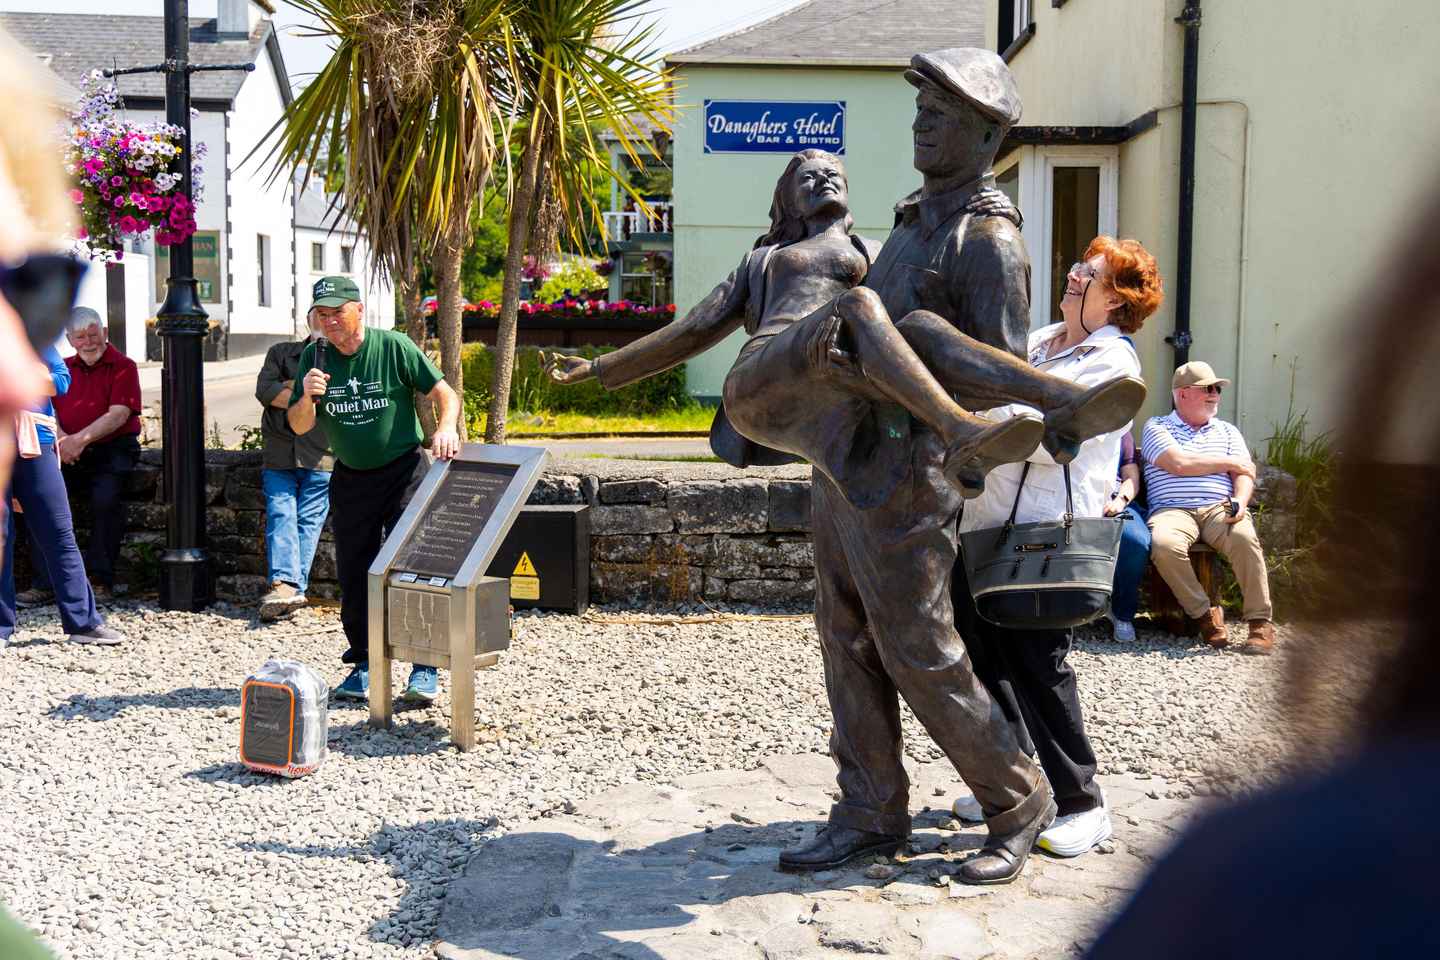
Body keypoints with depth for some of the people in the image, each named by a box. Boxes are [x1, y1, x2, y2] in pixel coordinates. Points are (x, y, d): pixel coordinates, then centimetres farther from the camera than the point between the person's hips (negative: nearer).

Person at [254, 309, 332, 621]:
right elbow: (264, 390, 4)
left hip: (321, 456, -2)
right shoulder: (281, 353, 21)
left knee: (309, 520, -9)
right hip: (279, 453, 2)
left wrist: (292, 387, -2)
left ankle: (290, 587, -14)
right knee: (280, 514, -12)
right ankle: (285, 585, -21)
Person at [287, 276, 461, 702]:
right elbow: (299, 427, -1)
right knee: (353, 575, 5)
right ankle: (363, 665, 16)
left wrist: (446, 428, -27)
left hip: (404, 470, -4)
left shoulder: (393, 346, -10)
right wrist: (308, 398, -22)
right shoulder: (313, 357, 0)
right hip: (351, 478, 4)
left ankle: (426, 668, -5)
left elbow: (445, 393, -7)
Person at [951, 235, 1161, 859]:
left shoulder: (1113, 362, -6)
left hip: (1047, 534, -7)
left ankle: (1080, 804, 8)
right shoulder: (1035, 343, 19)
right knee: (982, 658, 8)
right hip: (984, 525, 7)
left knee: (1036, 663, -5)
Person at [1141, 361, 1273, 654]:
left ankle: (1260, 622, -24)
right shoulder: (1156, 427, 12)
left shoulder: (1227, 431, 26)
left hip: (1219, 508, 2)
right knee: (1164, 544, -37)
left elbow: (1244, 474, 13)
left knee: (1244, 537, -33)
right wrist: (1229, 462, 5)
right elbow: (1178, 464, -6)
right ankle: (1203, 613, -18)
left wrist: (1239, 502, -12)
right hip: (1173, 509, -2)